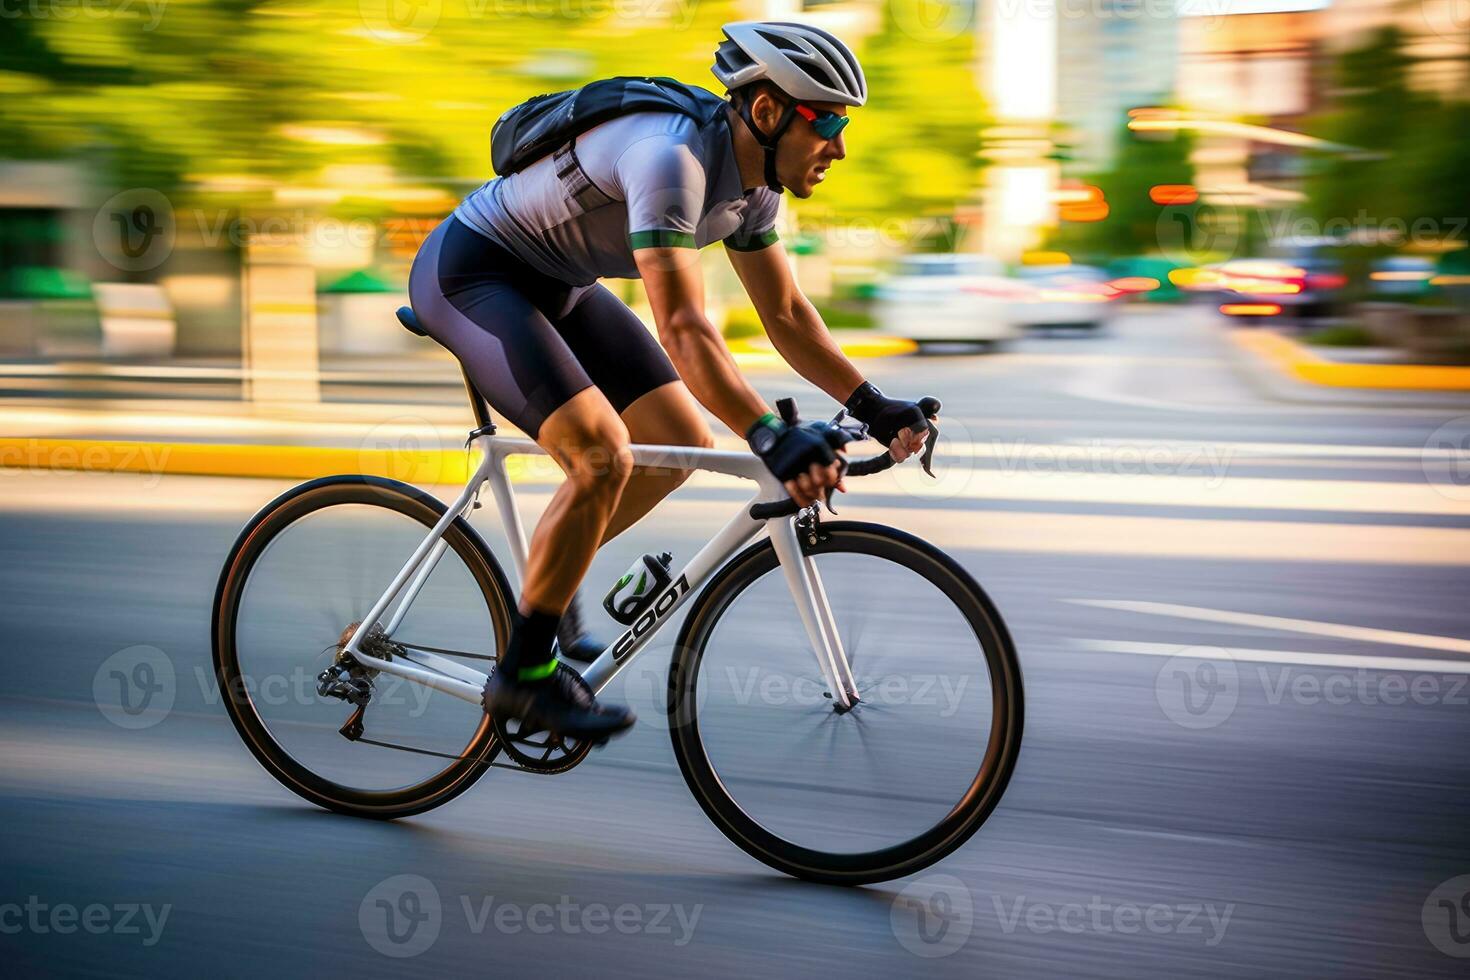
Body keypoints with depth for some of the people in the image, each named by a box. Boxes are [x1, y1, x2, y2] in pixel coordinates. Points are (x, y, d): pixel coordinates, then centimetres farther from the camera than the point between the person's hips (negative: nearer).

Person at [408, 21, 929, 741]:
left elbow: (786, 313, 6)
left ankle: (547, 579, 20)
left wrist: (872, 406, -4)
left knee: (683, 441, 2)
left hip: (555, 286, 10)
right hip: (469, 272, -9)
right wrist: (771, 439, -48)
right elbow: (684, 330, -40)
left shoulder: (751, 181, -3)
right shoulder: (672, 159, -32)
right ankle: (525, 675, -9)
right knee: (603, 457, -24)